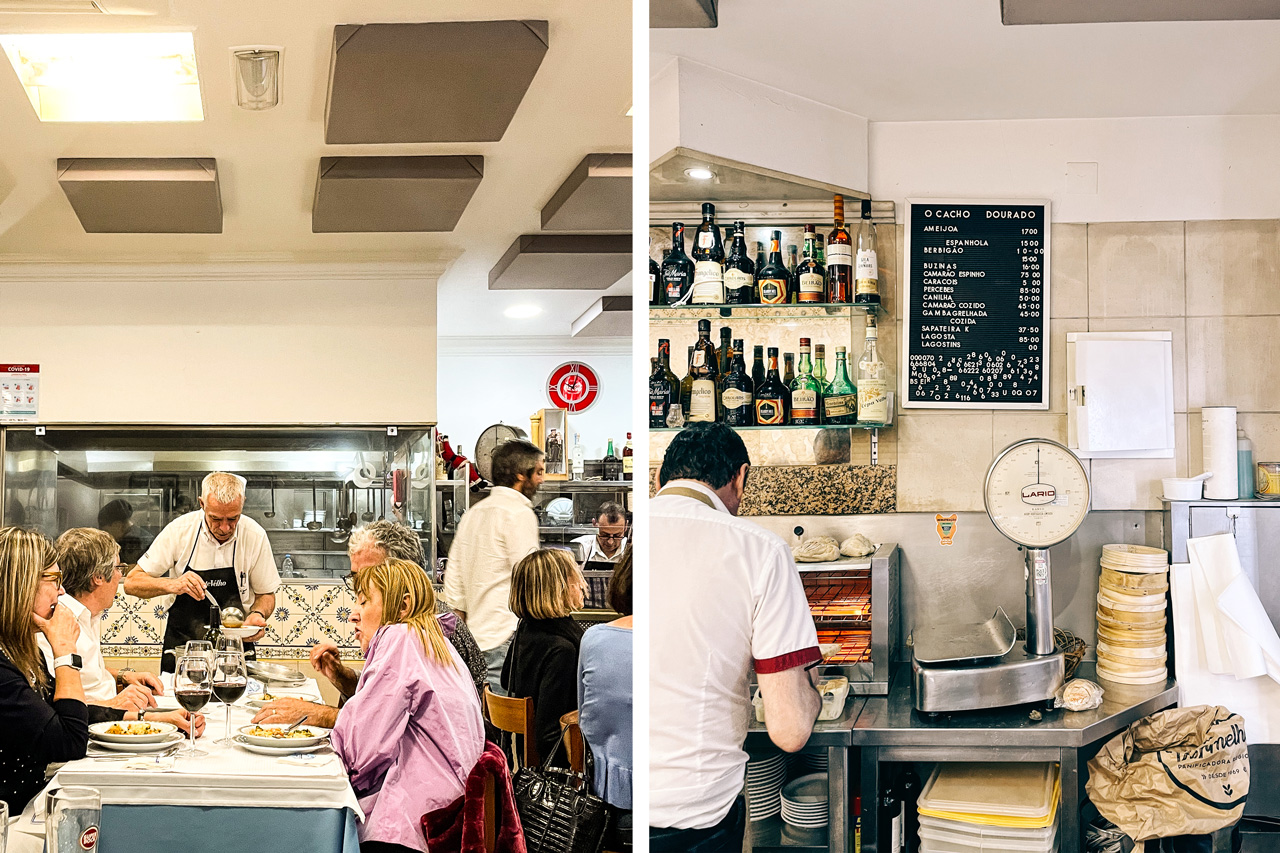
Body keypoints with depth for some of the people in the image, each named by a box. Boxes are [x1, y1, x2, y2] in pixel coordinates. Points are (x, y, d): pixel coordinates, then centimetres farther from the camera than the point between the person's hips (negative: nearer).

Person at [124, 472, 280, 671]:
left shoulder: (255, 536, -6)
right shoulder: (179, 530, -7)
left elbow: (265, 594, 7)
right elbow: (132, 583, -6)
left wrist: (258, 614, -14)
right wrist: (172, 585, -23)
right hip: (181, 647, 0)